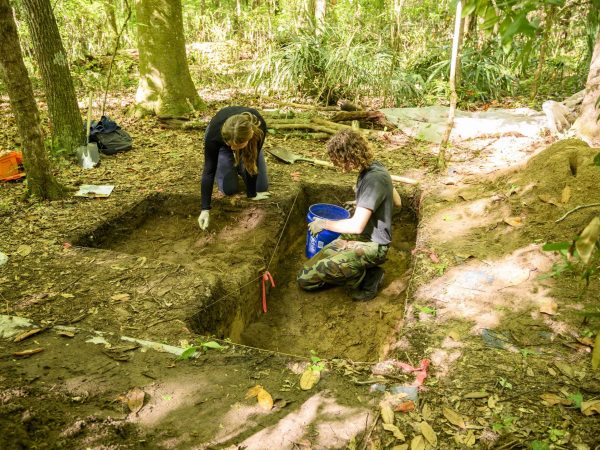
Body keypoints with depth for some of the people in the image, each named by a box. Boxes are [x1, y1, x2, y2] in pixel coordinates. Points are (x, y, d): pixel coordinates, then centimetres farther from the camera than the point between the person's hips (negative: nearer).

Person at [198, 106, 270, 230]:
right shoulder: (214, 133, -43)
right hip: (220, 141, -1)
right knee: (229, 189, -12)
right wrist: (205, 209, -37)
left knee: (261, 186, -5)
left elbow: (253, 162, -28)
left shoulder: (259, 127, -42)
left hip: (246, 141, 1)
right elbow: (209, 170, -34)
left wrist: (252, 193, -20)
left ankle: (238, 166, 21)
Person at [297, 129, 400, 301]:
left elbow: (357, 226, -28)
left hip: (371, 245, -9)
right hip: (358, 238, 9)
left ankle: (366, 281, -6)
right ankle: (362, 273, 6)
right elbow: (396, 201, 20)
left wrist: (323, 224, -13)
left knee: (306, 278, -27)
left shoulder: (373, 179, -25)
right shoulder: (373, 167, 5)